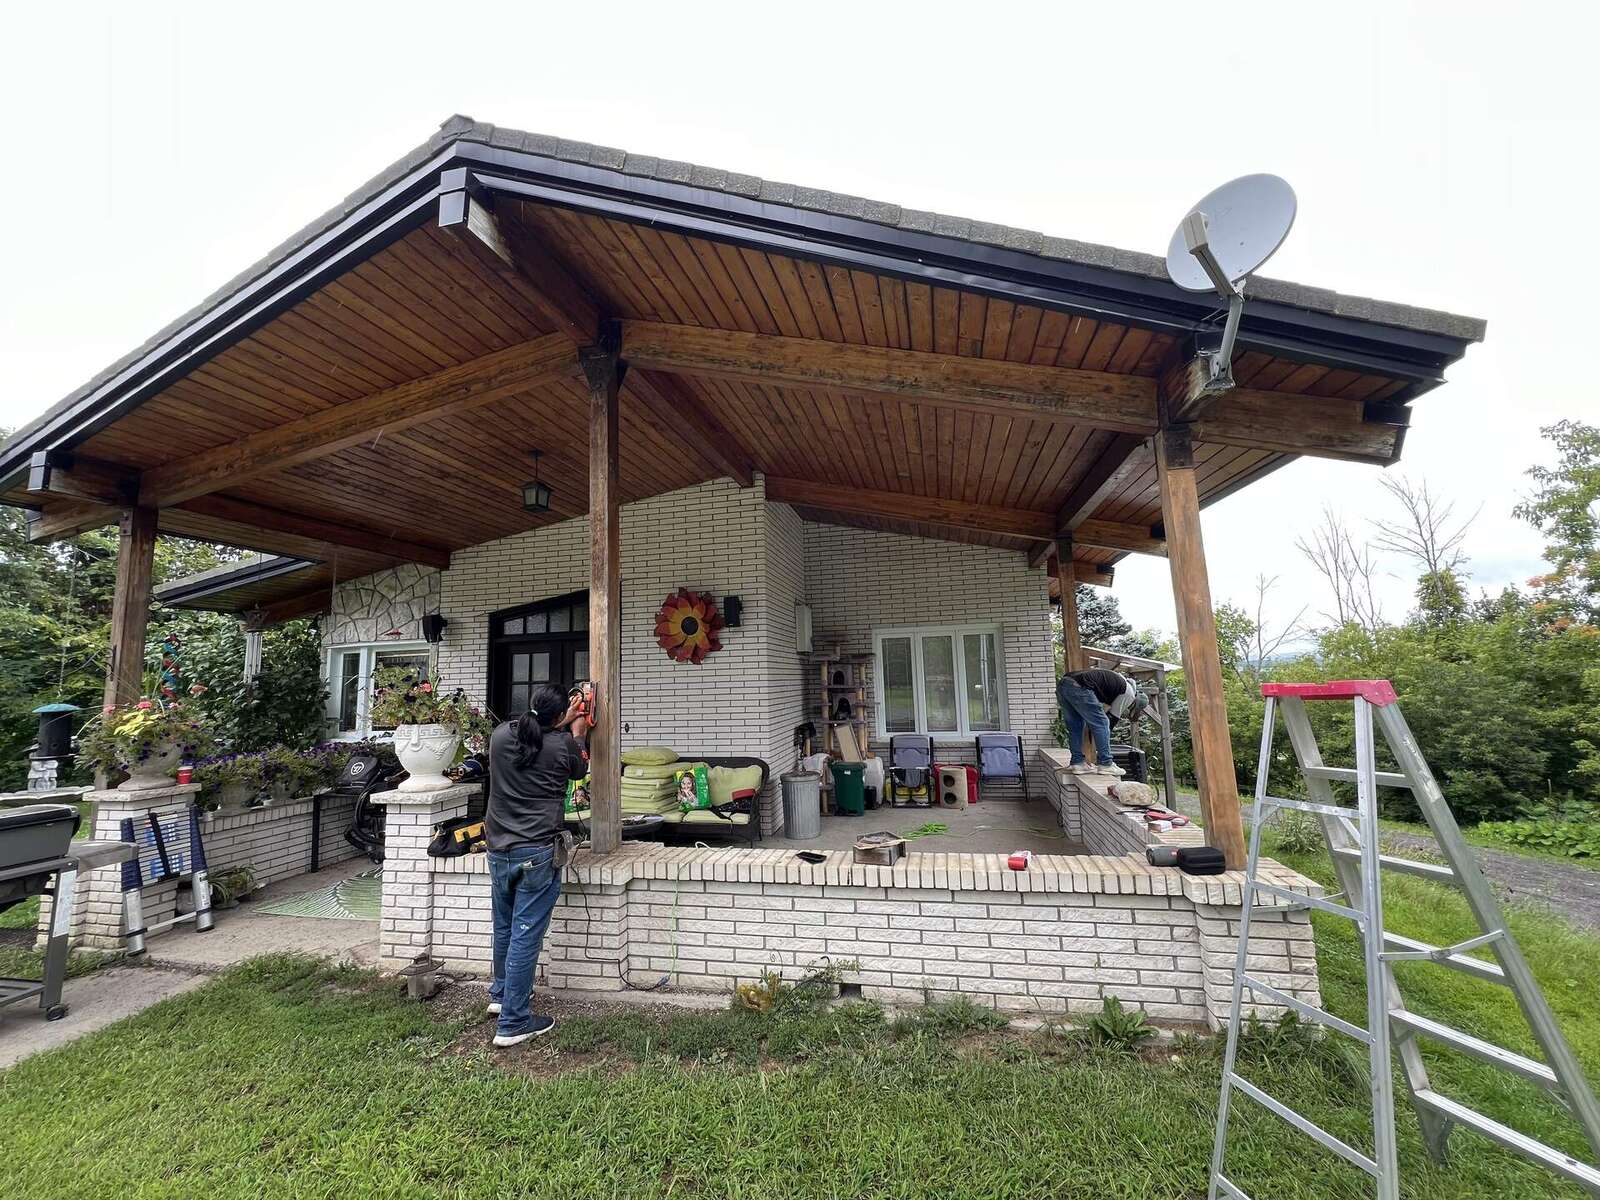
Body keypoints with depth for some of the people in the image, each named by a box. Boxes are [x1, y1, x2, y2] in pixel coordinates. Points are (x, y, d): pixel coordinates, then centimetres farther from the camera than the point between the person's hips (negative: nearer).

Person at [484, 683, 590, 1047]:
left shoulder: (500, 734, 0)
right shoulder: (562, 745, -11)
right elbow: (579, 770, 12)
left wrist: (562, 726, 25)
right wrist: (577, 734, 25)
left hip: (498, 849, 6)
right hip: (537, 854, -6)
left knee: (504, 929, 23)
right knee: (525, 936, 3)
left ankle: (501, 995, 42)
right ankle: (513, 1023, 10)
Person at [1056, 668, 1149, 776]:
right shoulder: (1129, 693, 12)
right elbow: (1112, 720, 11)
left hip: (1062, 683, 9)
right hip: (1078, 687, -9)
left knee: (1075, 727, 19)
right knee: (1102, 724, 5)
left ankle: (1078, 763, 21)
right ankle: (1106, 765, 10)